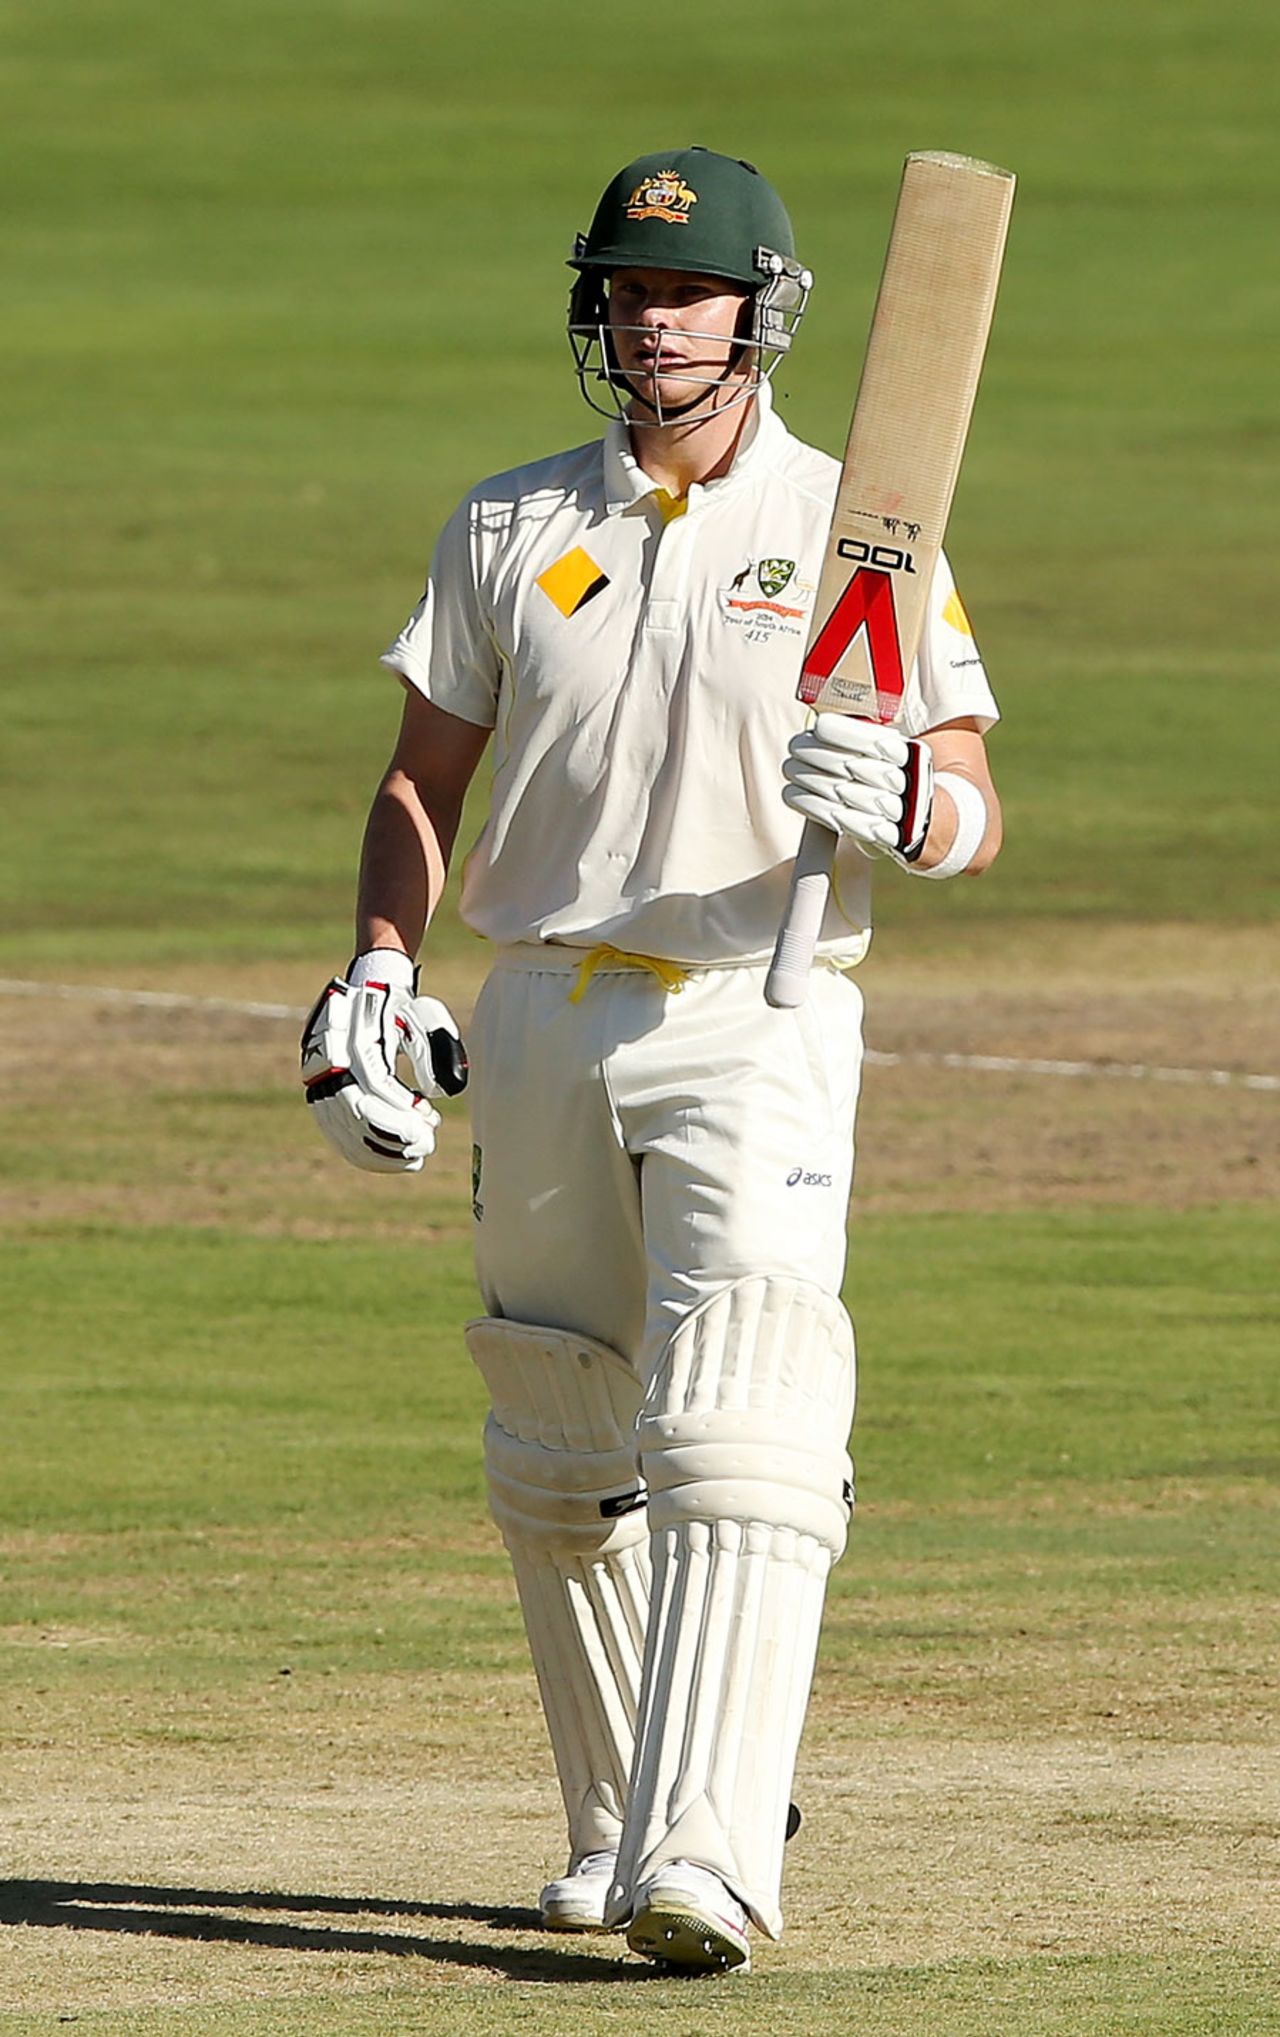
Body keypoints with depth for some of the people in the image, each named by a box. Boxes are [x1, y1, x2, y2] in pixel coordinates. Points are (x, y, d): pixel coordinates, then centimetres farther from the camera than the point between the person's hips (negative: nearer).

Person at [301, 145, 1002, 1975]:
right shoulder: (508, 528, 11)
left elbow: (977, 819, -3)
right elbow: (424, 778, 16)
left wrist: (898, 802, -26)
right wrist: (375, 979, 2)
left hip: (760, 1023, -4)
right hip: (542, 1020, 4)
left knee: (733, 1444, -18)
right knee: (557, 1461, 10)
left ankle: (706, 1863, -27)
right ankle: (619, 1830, 25)